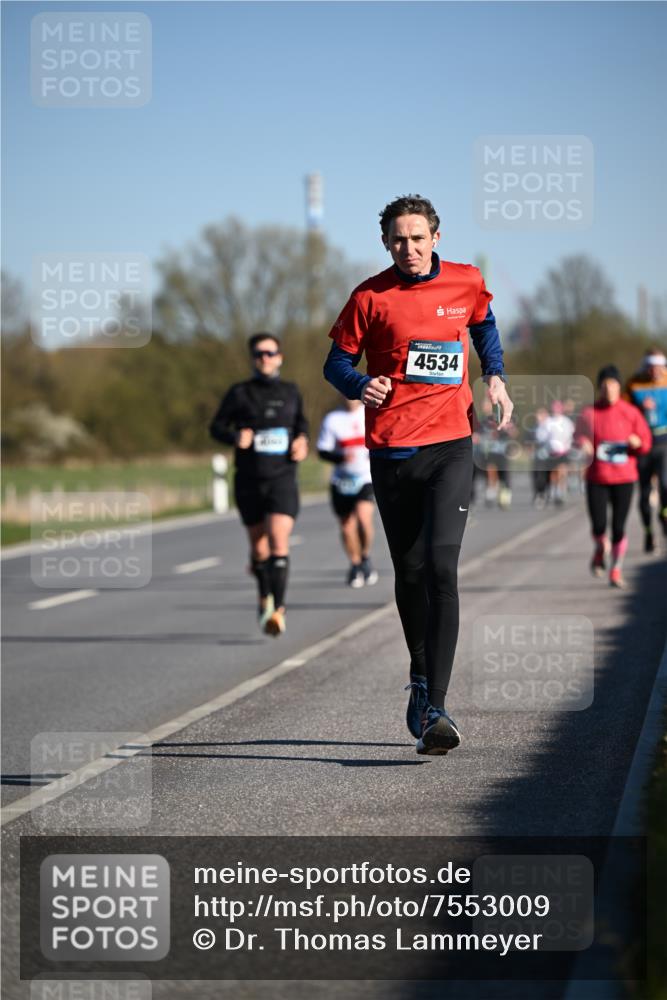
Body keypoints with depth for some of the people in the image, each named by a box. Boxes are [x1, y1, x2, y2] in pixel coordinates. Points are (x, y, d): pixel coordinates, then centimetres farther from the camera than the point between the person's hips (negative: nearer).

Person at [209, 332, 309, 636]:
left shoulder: (291, 392, 7)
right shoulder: (240, 393, 0)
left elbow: (301, 422, 23)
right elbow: (217, 427, 4)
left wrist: (302, 440, 3)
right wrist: (236, 437, -16)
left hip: (282, 478, 0)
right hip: (249, 481, 0)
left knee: (279, 540, -17)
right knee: (258, 546, 11)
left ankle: (277, 609, -20)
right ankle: (265, 598, 37)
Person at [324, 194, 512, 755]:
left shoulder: (467, 284, 5)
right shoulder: (370, 297, 0)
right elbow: (338, 362, 7)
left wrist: (495, 378, 12)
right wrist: (360, 386, -15)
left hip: (450, 445, -1)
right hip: (390, 450, 1)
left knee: (442, 568, -16)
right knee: (410, 574, 10)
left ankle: (435, 709, -19)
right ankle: (421, 680, 35)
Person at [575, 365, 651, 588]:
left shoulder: (630, 412, 2)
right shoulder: (589, 413, 0)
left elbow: (646, 442, 6)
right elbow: (579, 437, -3)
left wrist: (637, 442, -16)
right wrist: (584, 446, -26)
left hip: (624, 479, 0)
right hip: (597, 479, 0)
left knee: (618, 527, -3)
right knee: (598, 525, -8)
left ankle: (616, 570, 15)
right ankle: (601, 549, 27)